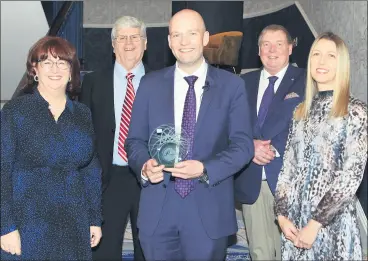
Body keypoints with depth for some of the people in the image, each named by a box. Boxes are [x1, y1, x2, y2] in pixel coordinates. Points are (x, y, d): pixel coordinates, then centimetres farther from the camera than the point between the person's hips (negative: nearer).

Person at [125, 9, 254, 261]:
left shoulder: (232, 85, 0)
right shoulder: (150, 84, 6)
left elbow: (243, 144, -4)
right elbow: (135, 140, 6)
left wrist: (206, 169, -20)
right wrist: (144, 166, -15)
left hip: (209, 209, -1)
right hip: (158, 209, 2)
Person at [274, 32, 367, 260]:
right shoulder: (301, 110, 8)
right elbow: (288, 166, 6)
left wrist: (315, 224, -15)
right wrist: (282, 214, -4)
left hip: (333, 222, -4)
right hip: (295, 219, 5)